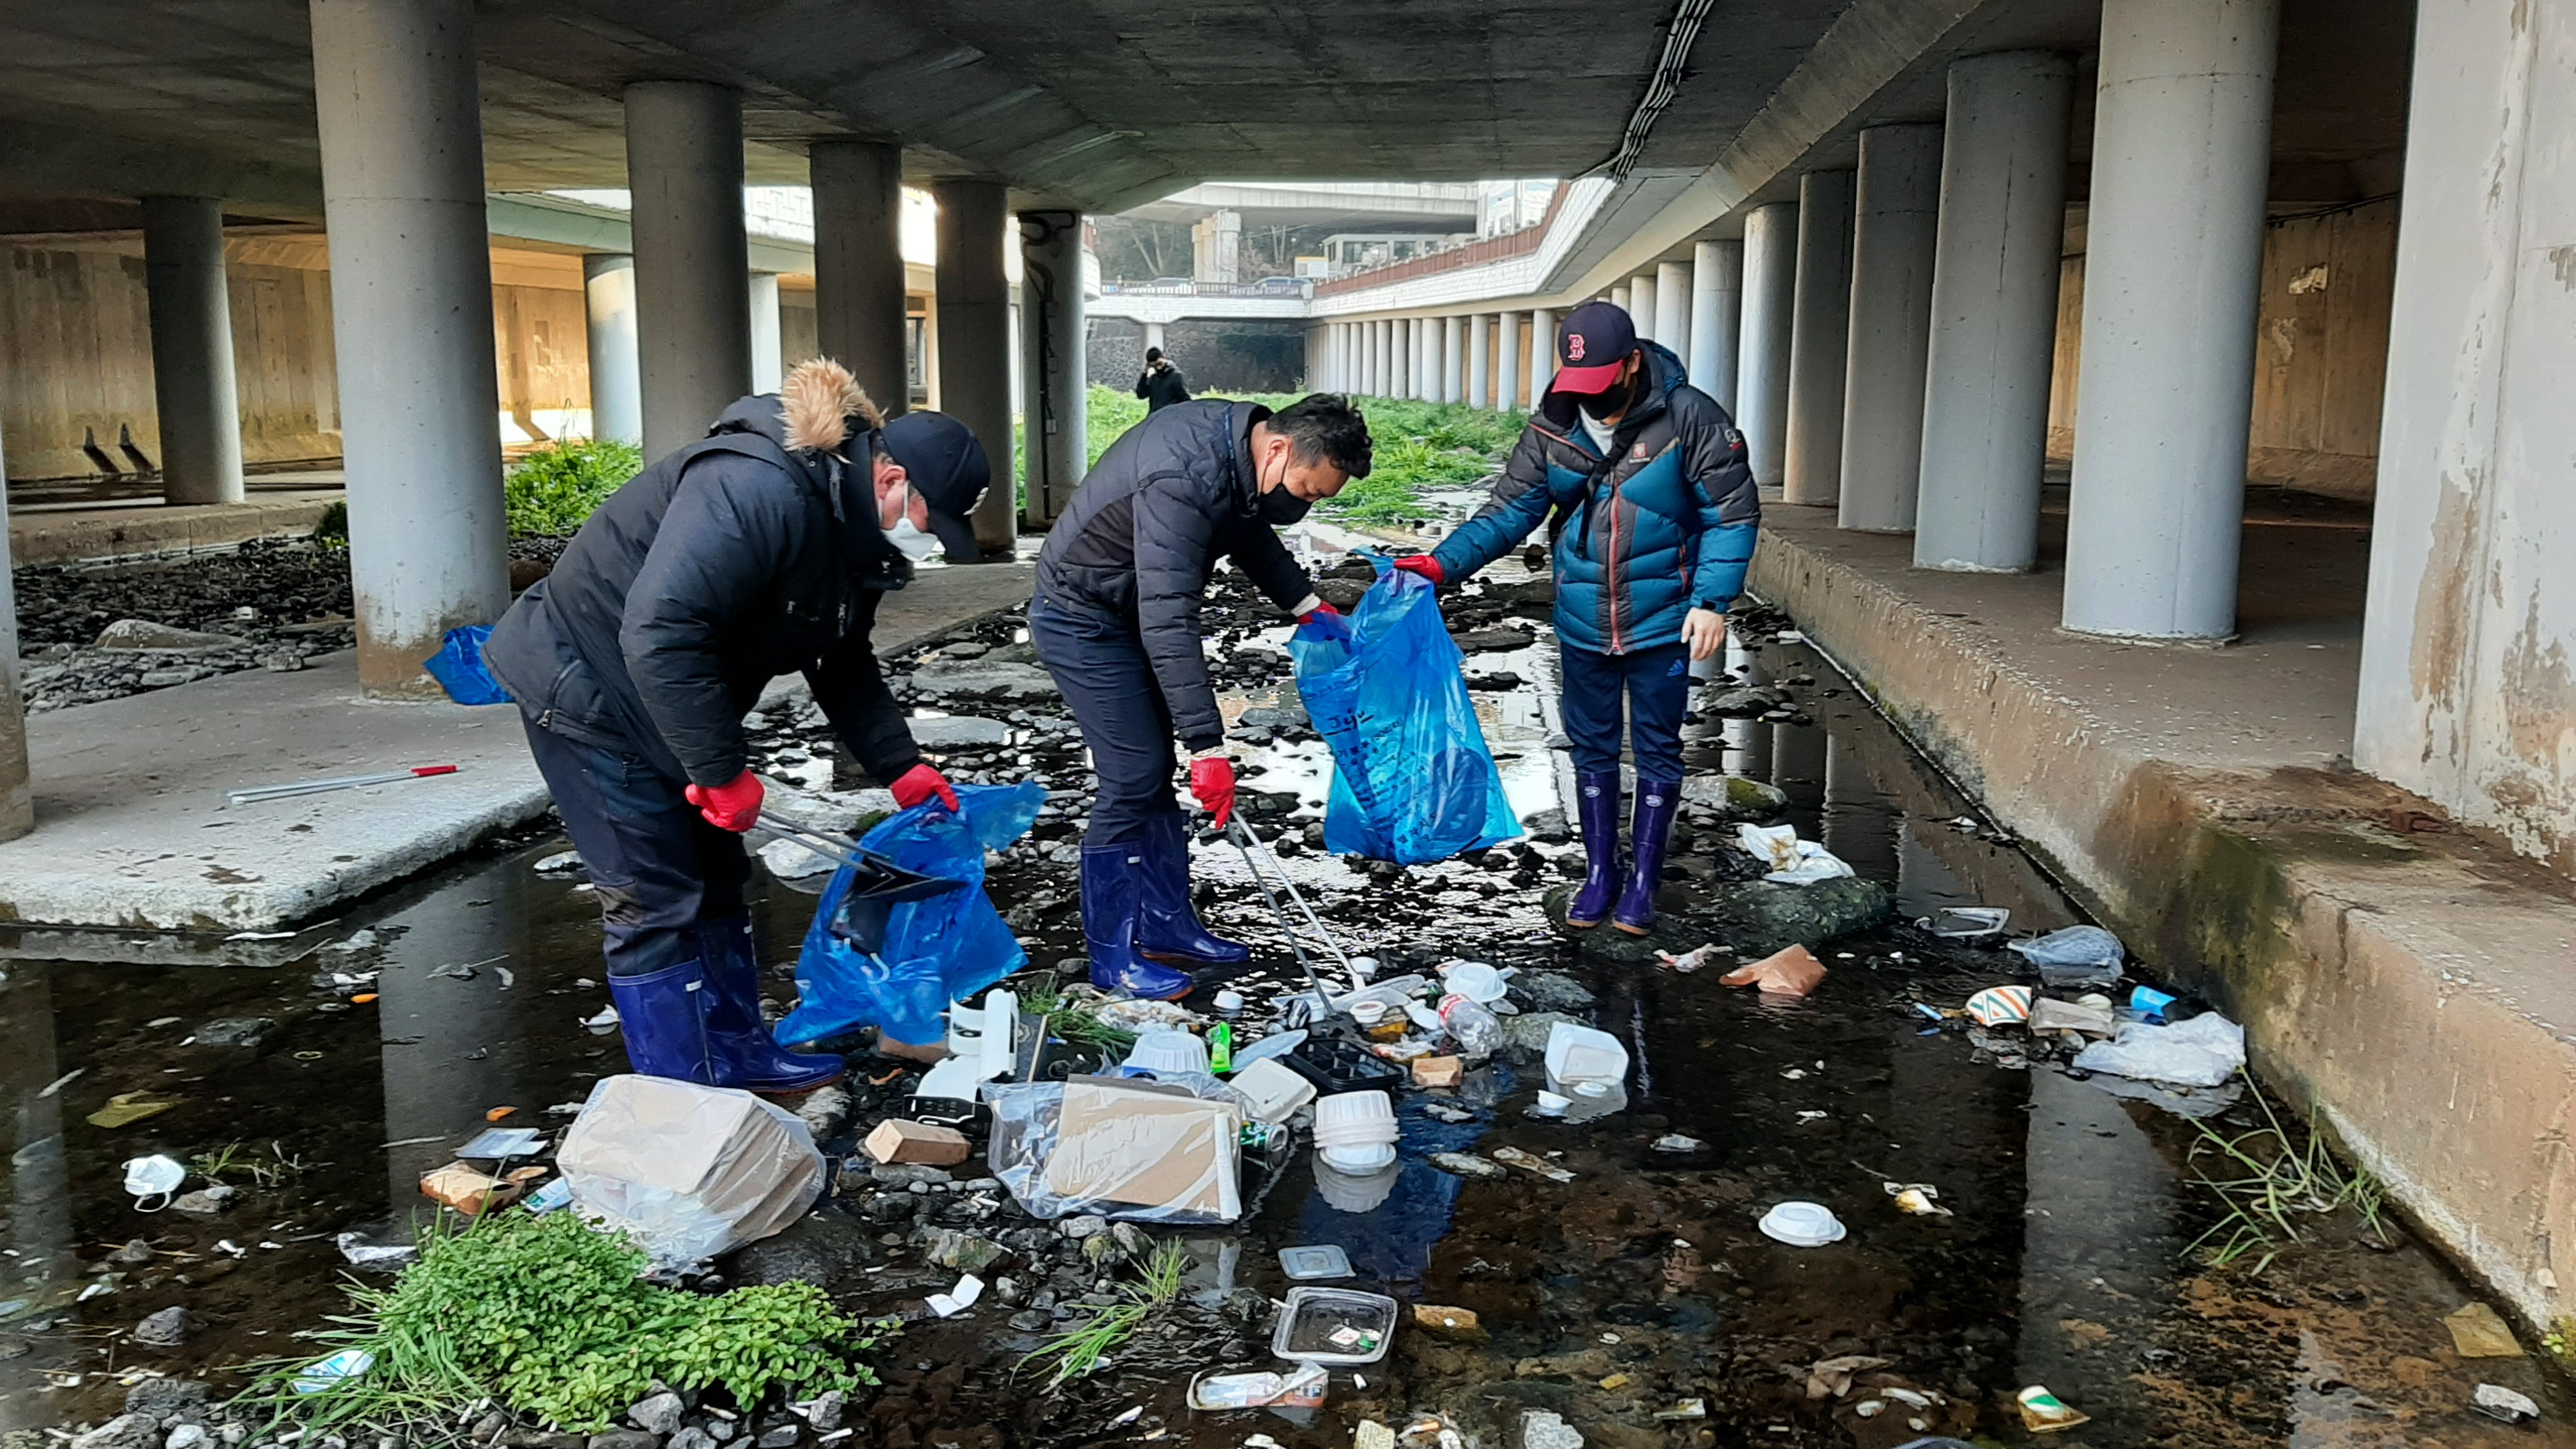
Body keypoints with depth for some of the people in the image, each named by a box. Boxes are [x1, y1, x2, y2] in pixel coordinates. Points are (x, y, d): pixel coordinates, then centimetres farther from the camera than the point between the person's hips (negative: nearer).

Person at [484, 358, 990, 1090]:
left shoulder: (849, 528, 1)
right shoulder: (756, 493, -32)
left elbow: (844, 665, 12)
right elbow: (659, 634, -38)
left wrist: (901, 768, 5)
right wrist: (724, 770, -32)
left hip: (677, 704, 10)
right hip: (589, 692, -10)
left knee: (715, 882, 14)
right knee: (656, 901, -6)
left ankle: (735, 1055, 27)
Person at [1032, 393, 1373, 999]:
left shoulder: (1236, 437, -5)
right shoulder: (1184, 480, -34)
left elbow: (1252, 535, 17)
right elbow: (1167, 625, -38)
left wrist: (1307, 604, 8)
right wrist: (1207, 745, -39)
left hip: (1128, 613, 9)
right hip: (1083, 622, -9)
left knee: (1155, 773, 12)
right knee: (1132, 780, -9)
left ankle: (1165, 926, 22)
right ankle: (1112, 956, 1)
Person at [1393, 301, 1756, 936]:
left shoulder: (1690, 418, -14)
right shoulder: (1552, 428, -4)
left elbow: (1733, 514, -8)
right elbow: (1510, 510, 0)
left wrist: (1712, 601, -15)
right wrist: (1444, 563, -15)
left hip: (1662, 621, -3)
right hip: (1582, 622, 3)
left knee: (1657, 752, 7)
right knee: (1592, 749, 13)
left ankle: (1643, 881, 21)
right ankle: (1599, 873, 29)